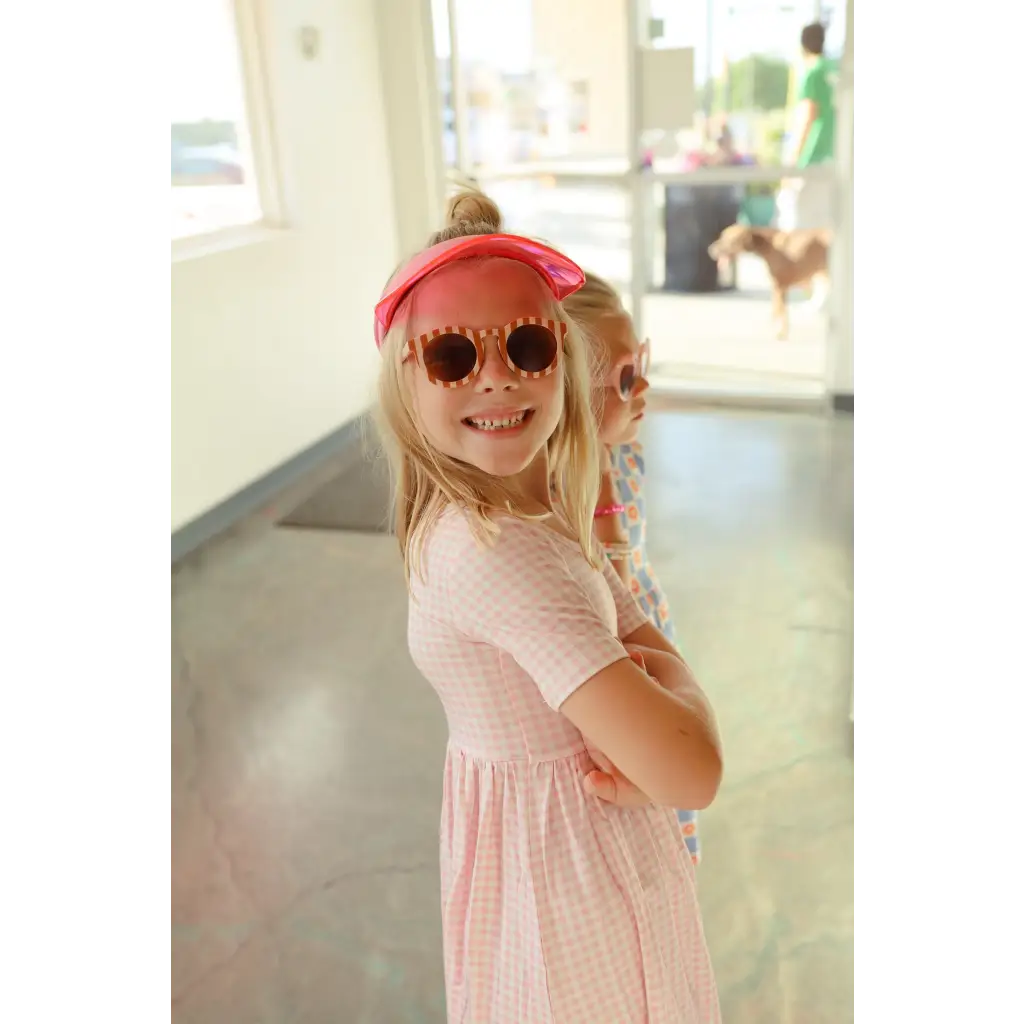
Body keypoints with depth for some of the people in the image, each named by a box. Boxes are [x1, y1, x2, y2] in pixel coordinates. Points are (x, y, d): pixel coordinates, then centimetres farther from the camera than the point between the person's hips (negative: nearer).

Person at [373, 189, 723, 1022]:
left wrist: (639, 726, -22)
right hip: (577, 869, -7)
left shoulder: (537, 510, -6)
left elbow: (648, 643, -3)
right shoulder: (503, 553, -34)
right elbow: (694, 773, -35)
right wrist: (675, 688, -15)